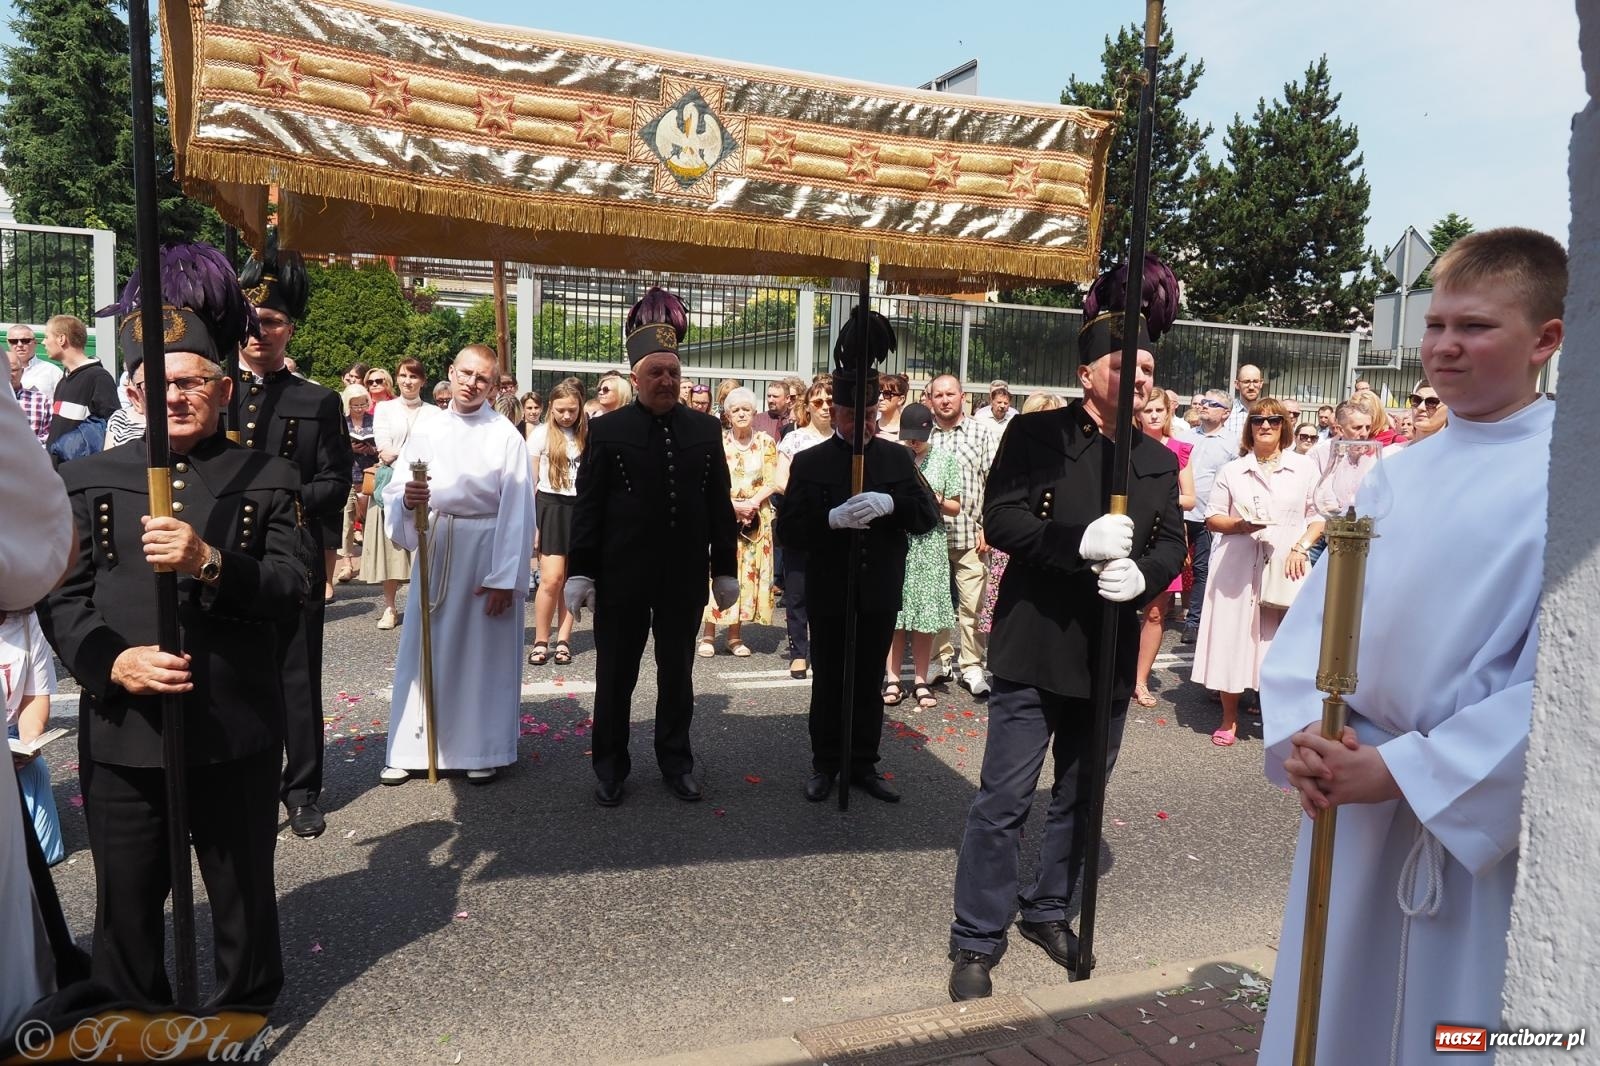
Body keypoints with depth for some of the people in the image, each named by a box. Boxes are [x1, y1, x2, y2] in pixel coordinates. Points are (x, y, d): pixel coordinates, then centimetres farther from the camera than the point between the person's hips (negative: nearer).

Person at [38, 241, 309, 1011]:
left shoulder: (270, 482, 1)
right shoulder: (90, 480, 6)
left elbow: (291, 593, -9)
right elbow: (60, 598, 1)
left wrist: (210, 562, -26)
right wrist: (110, 663, -17)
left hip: (236, 732, -1)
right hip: (121, 732, 2)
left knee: (243, 890, 14)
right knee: (126, 899, 14)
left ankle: (245, 1019, 36)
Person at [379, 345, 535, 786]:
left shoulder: (506, 435, -8)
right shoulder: (425, 429, 4)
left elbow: (517, 512, -10)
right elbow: (395, 490, 2)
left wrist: (505, 579, -13)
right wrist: (407, 499, -22)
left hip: (487, 549, -4)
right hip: (435, 548, 4)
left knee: (484, 651, 5)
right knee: (425, 649, 8)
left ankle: (483, 750, 18)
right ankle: (412, 748, 20)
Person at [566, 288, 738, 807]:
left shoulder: (705, 429, 4)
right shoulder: (607, 430, -2)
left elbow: (720, 504, 7)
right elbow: (588, 505, -3)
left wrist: (725, 568, 5)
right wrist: (580, 571, -8)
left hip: (685, 576, 2)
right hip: (621, 577, -2)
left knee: (677, 675, 13)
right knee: (614, 675, 9)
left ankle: (676, 763, 29)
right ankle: (610, 766, 24)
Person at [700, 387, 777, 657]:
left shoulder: (766, 442, 3)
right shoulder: (718, 442, 2)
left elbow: (771, 483, 0)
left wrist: (750, 504, -15)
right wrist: (733, 505, -15)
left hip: (756, 518, 1)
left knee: (748, 572, 3)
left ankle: (735, 635, 11)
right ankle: (709, 634, 1)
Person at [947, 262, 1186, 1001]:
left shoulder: (1159, 461, 8)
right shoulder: (1035, 435, -4)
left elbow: (1174, 546, 6)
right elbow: (999, 519, -12)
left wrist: (1140, 574, -17)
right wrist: (1081, 541, -26)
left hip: (1109, 654, 5)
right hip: (1035, 648, -4)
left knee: (1080, 797, 17)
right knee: (1005, 799, 0)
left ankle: (1047, 911, 36)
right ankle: (976, 941, 13)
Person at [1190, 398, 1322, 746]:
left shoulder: (1305, 467, 9)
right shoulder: (1232, 470, 11)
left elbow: (1319, 516, 7)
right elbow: (1212, 517, 9)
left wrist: (1300, 547, -9)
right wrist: (1240, 525, -11)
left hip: (1286, 565, -1)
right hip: (1237, 566, 1)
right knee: (1232, 637, 1)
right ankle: (1229, 719, 13)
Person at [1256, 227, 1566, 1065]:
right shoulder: (1397, 473, 6)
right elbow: (1311, 615, 5)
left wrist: (1402, 772, -19)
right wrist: (1300, 735, -11)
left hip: (1477, 814, -4)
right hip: (1348, 797, 5)